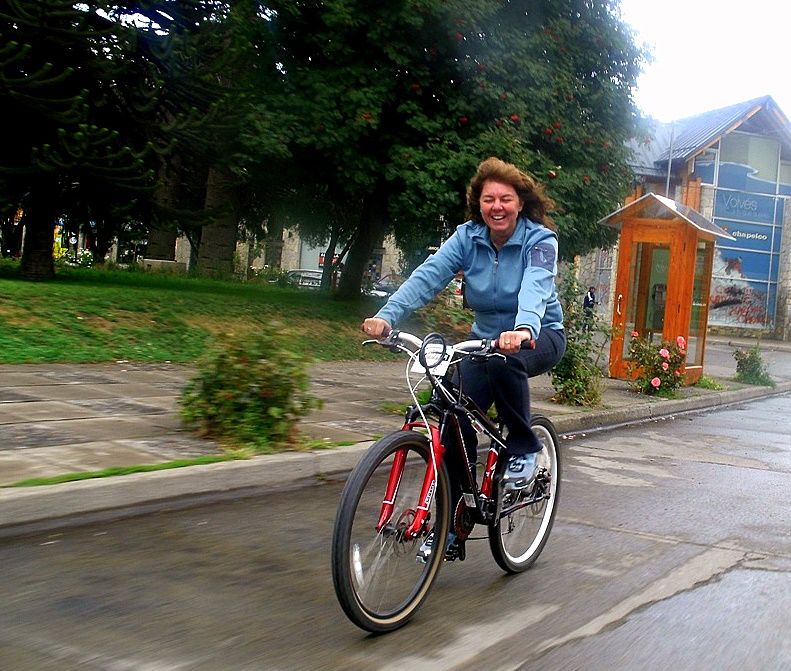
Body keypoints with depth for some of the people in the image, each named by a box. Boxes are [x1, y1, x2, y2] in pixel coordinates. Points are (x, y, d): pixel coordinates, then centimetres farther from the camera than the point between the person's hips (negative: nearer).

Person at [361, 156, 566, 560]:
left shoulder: (540, 240, -16)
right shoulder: (468, 236, -7)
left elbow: (536, 285, -37)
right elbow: (428, 275, -22)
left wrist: (524, 329, -59)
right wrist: (387, 316, -40)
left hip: (538, 337, -3)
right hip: (486, 337, 4)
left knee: (503, 361, -39)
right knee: (455, 422, -12)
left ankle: (524, 449, -15)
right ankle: (450, 527, 2)